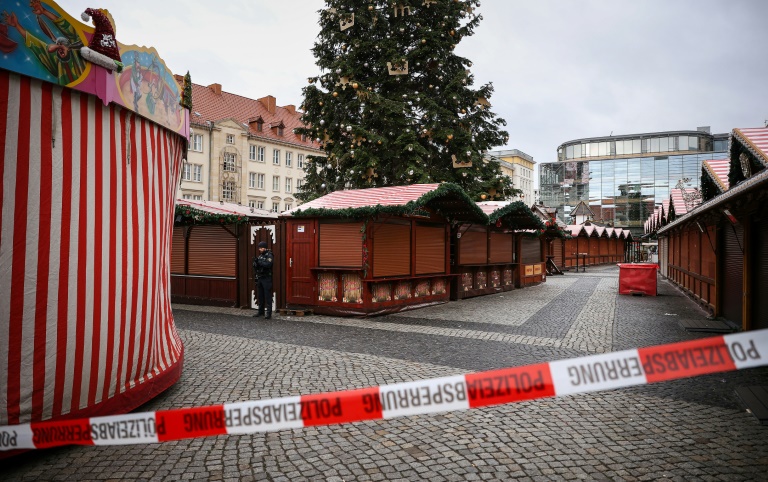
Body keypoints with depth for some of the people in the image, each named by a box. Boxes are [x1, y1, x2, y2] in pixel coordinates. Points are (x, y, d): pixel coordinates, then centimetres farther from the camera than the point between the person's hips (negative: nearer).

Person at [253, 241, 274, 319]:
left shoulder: (269, 255, -7)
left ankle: (268, 313, -5)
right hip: (259, 278, 7)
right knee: (260, 296, 11)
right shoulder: (260, 256, 15)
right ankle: (261, 311, 20)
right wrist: (255, 262, -3)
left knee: (267, 296, -7)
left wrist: (259, 261, -20)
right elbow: (255, 267, 18)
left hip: (267, 278, -7)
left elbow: (268, 264, -24)